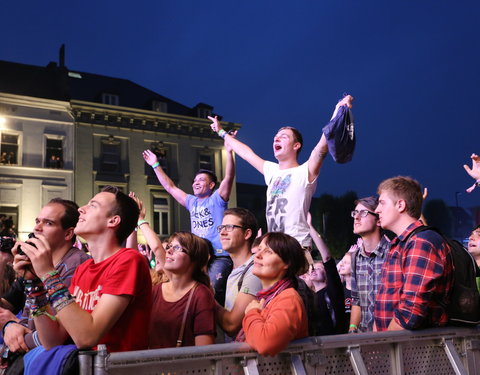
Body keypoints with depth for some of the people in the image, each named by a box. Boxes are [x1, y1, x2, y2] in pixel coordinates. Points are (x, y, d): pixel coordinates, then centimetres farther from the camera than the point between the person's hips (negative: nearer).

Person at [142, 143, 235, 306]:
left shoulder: (217, 199, 4)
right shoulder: (191, 202, 21)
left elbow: (229, 177, -11)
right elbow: (170, 187, 27)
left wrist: (229, 152, -21)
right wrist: (156, 165, 29)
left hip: (219, 256, -7)